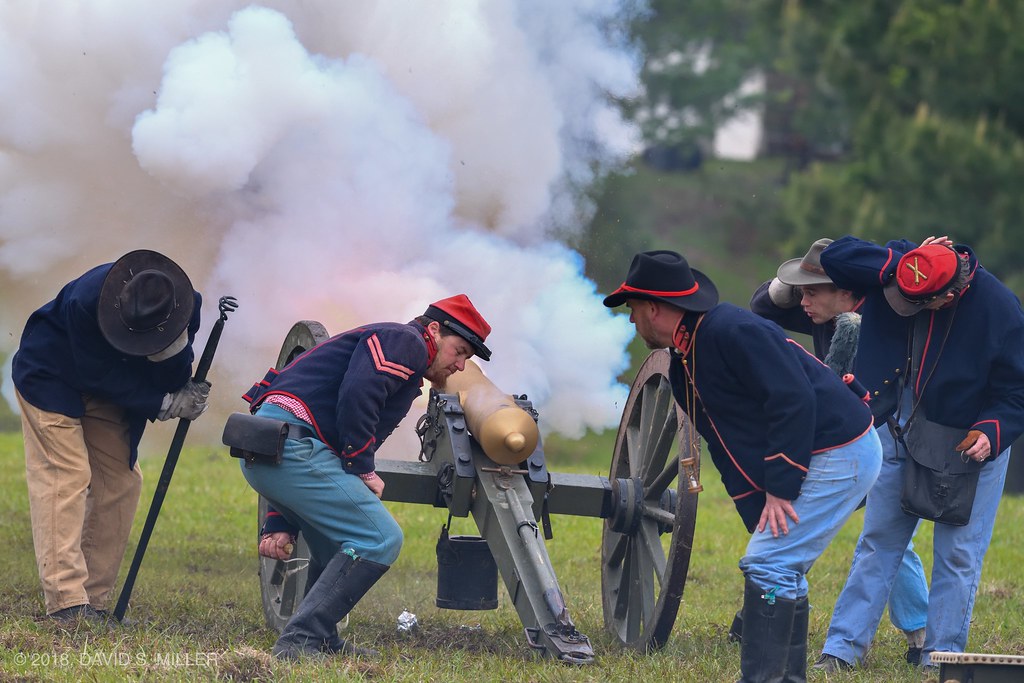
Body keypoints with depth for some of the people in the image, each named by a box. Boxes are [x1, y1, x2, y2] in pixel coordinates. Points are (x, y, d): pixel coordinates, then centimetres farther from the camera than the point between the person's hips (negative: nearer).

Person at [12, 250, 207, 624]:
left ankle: (94, 600, 5)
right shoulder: (85, 301, -38)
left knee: (121, 481, 0)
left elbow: (171, 377, -16)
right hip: (53, 378, -6)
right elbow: (101, 375, -29)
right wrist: (165, 404, -27)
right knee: (65, 476, -16)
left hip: (109, 389, 6)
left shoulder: (185, 304, -24)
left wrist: (185, 396, -40)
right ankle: (66, 601, -22)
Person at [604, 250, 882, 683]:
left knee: (767, 566, -13)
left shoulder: (732, 331, -19)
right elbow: (727, 449, 16)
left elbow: (794, 400, -24)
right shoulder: (682, 369, 13)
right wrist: (759, 516, 7)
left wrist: (780, 488, -22)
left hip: (839, 453, -10)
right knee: (782, 569, 14)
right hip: (814, 458, 10)